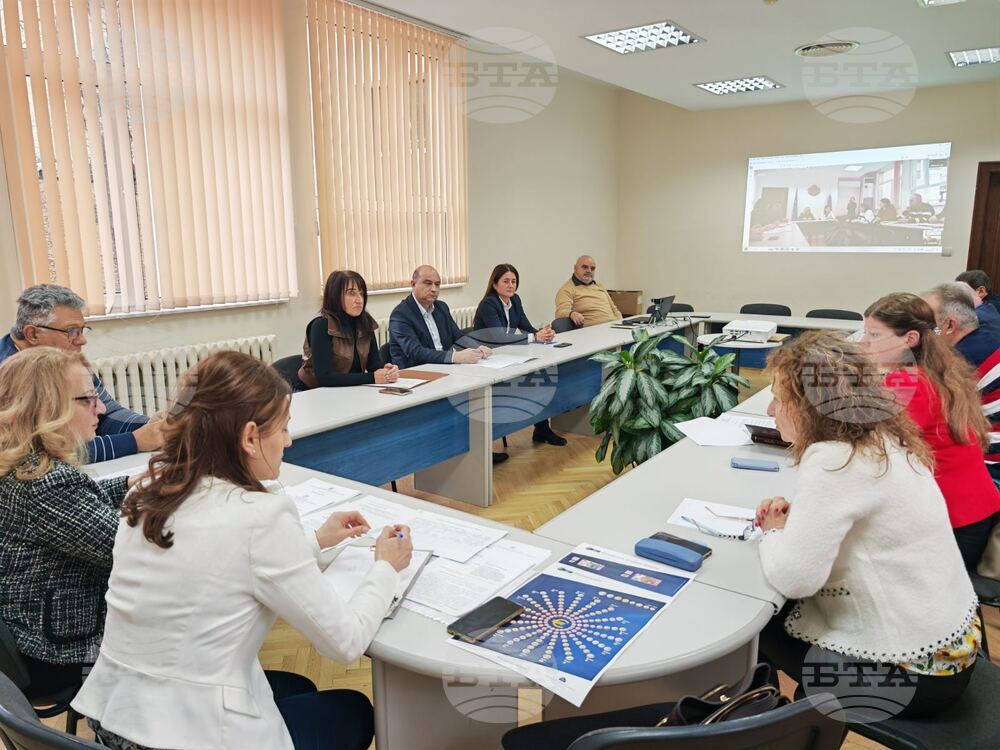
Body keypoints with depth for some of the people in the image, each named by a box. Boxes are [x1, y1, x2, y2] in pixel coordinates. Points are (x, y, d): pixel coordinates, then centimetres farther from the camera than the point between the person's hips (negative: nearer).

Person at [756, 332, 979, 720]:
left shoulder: (832, 460, -28)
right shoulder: (881, 440, 1)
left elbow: (793, 579, -28)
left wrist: (773, 532, -7)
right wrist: (798, 514, 1)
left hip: (913, 667, -8)